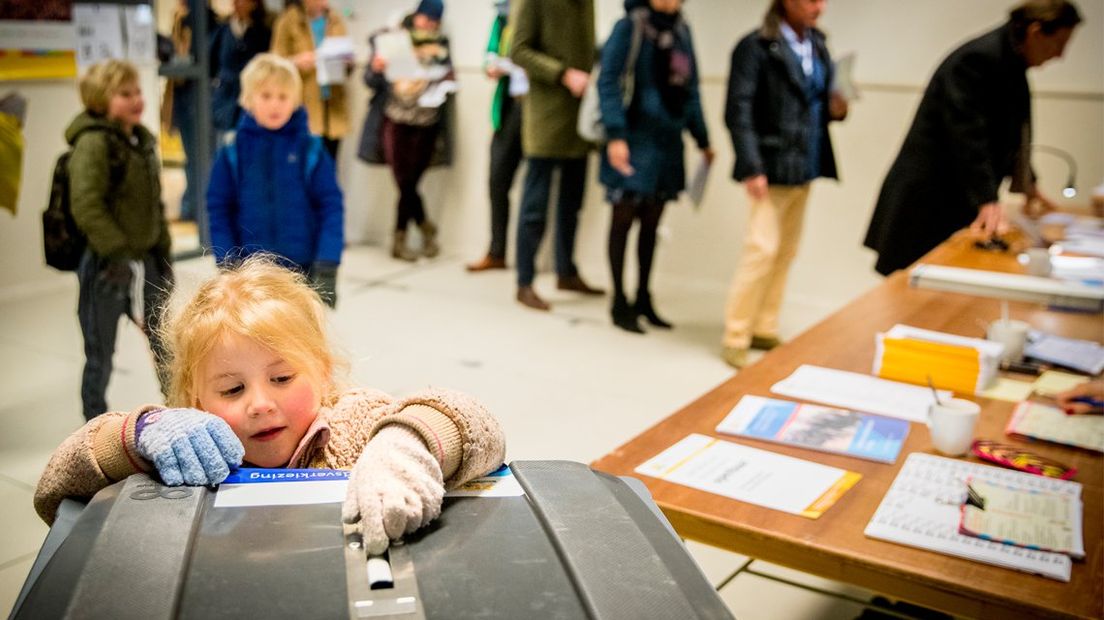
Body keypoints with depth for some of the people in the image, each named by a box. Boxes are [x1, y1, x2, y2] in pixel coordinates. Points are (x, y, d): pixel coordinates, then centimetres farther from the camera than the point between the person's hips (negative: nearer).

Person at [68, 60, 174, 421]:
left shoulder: (142, 140, 8)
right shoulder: (94, 142, -15)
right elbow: (86, 206, -23)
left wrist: (163, 253, 12)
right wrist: (120, 254, -25)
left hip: (145, 260, 7)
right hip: (105, 266, -6)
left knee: (164, 342, 14)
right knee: (100, 356, 7)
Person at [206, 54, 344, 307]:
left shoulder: (311, 150, -7)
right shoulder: (233, 152, -3)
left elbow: (331, 207, -7)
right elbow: (219, 210, 0)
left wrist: (327, 268, -13)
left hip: (303, 269, -1)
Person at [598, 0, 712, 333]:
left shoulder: (681, 30, 11)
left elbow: (689, 88, 15)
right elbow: (608, 81, -13)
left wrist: (702, 139, 15)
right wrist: (615, 134, -22)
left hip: (667, 142, 6)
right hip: (634, 140, -6)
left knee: (651, 223, 11)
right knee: (623, 219, 3)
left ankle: (643, 299, 23)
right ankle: (620, 303, 13)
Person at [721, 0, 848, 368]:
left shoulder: (817, 45, 12)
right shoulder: (756, 46, -9)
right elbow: (738, 112, -14)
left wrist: (834, 108, -1)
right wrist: (751, 167, -21)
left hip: (804, 165, 7)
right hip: (773, 166, -7)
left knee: (786, 252, 11)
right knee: (763, 248, -9)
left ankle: (764, 330, 22)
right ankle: (736, 339, 3)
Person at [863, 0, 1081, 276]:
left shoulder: (1012, 63, 12)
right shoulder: (979, 58, -18)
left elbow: (1012, 132, 24)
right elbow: (968, 134, -25)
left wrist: (1025, 183, 25)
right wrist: (987, 201, -29)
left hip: (960, 196, 10)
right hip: (930, 194, -10)